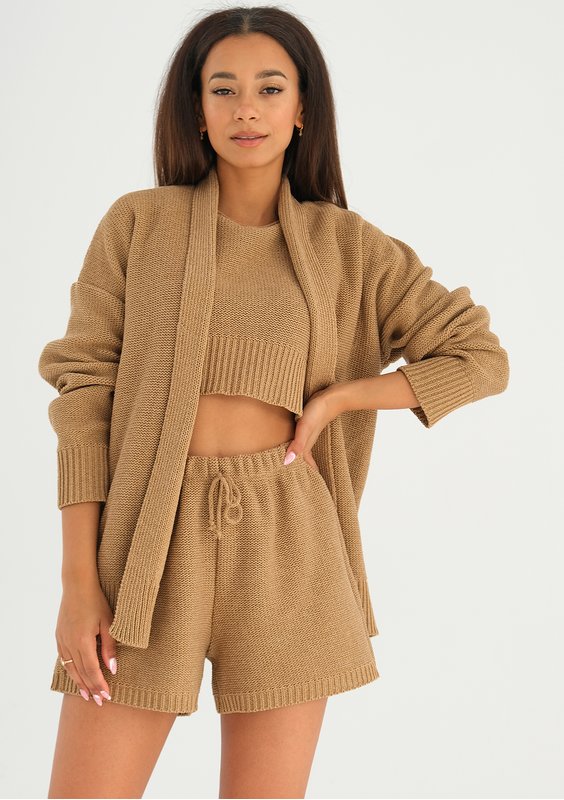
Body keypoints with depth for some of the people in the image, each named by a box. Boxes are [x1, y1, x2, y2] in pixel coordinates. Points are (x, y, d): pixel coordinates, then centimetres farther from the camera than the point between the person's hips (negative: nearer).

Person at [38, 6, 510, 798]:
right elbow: (84, 393, -1)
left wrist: (335, 397, -4)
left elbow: (482, 357, 7)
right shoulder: (138, 224, 2)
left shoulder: (349, 247, 5)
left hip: (285, 552, 1)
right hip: (150, 542, 0)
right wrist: (78, 582, -7)